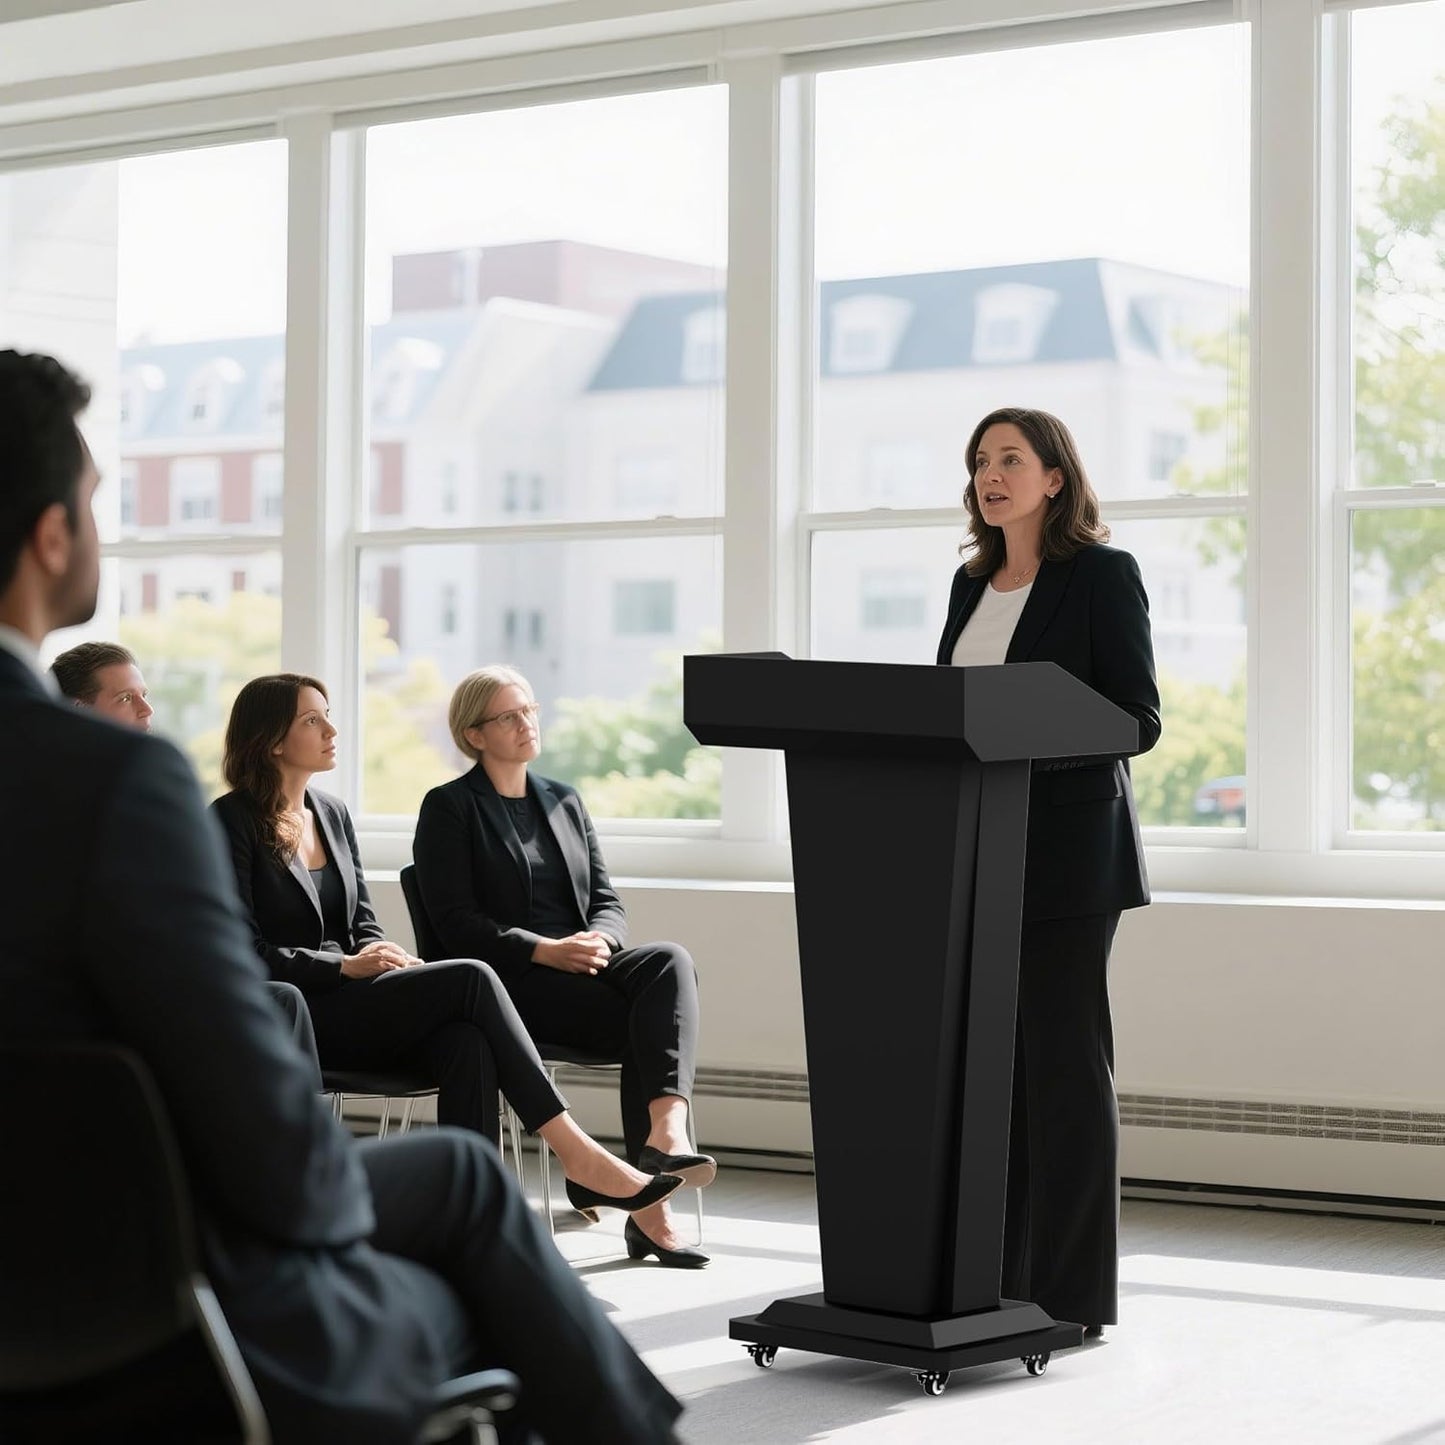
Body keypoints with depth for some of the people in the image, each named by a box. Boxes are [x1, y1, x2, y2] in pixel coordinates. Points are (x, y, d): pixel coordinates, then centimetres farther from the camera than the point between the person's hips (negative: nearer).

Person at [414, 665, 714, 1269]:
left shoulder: (564, 801, 22)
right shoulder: (449, 807, 4)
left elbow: (608, 901, 17)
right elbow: (455, 922, -6)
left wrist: (598, 938, -9)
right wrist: (544, 951, -19)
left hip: (582, 967, 5)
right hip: (510, 981, -5)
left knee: (669, 961, -29)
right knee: (642, 1024, -28)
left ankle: (666, 1128, -45)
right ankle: (647, 1206, -31)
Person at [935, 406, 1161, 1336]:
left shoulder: (1104, 574, -4)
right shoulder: (973, 583, 16)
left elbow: (1139, 719, -9)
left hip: (1066, 848, -6)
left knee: (1062, 1058, -4)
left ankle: (1071, 1291, 1)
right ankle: (997, 1270, 13)